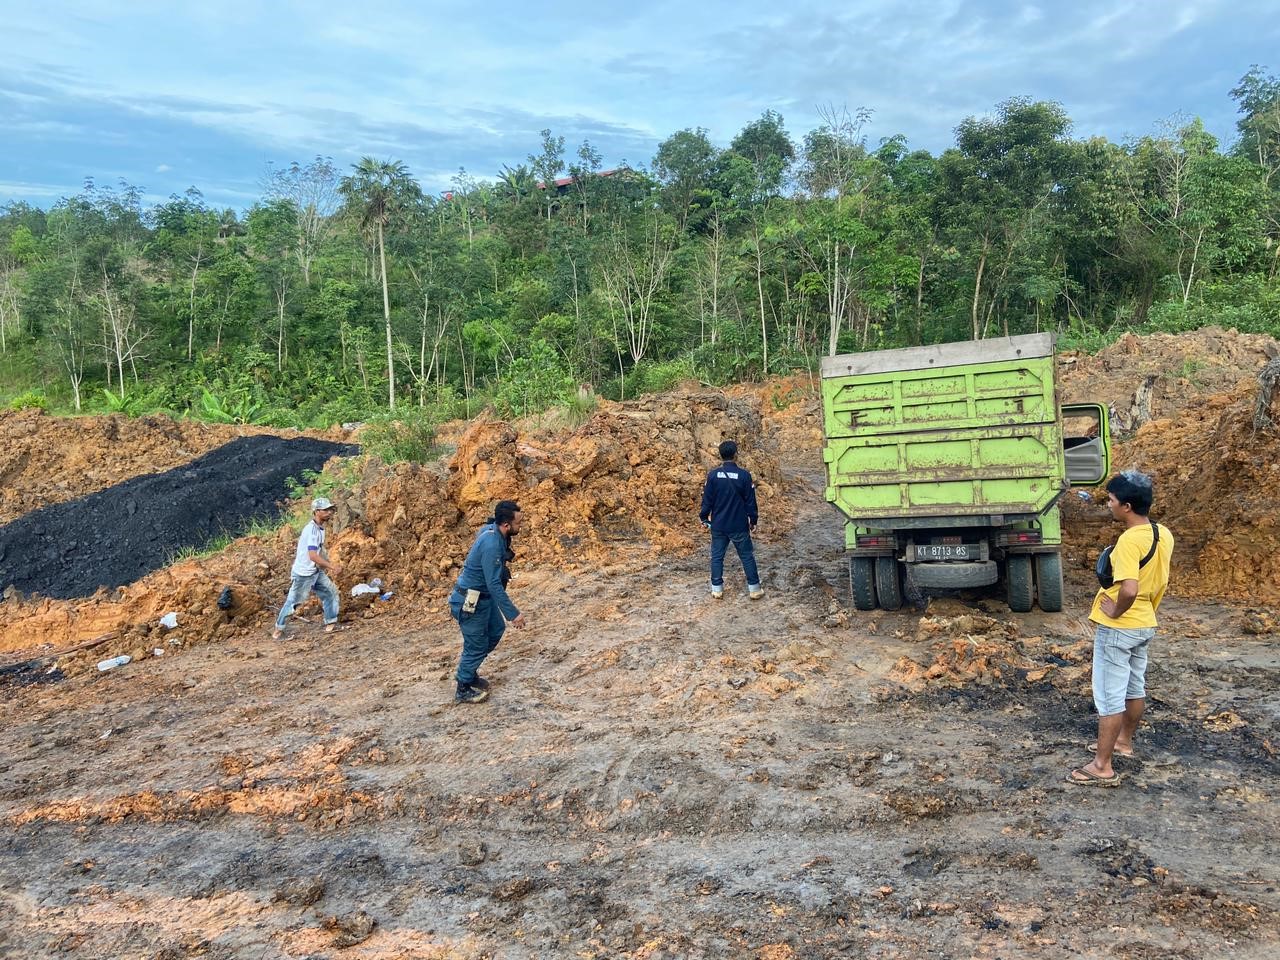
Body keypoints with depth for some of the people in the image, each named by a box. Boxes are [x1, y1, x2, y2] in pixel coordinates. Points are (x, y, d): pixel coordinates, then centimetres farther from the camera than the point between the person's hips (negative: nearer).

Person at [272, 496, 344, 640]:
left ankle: (331, 623, 17)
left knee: (331, 593, 7)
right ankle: (279, 628, 20)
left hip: (316, 572, 9)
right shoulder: (311, 529, -25)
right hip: (303, 573, -9)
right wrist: (332, 567, -31)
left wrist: (332, 564, 8)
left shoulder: (320, 528, 4)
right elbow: (313, 556, -32)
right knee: (292, 601, 4)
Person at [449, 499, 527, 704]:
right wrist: (513, 614, -27)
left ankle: (470, 671, 38)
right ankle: (464, 690, 25)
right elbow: (494, 585, -30)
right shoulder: (491, 545, -33)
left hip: (484, 595, 10)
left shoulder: (493, 529, -6)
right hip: (470, 601, -9)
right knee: (476, 644, 5)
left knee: (496, 629, 21)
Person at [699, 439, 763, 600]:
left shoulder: (713, 474, -8)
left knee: (717, 556, 12)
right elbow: (750, 501, -5)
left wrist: (704, 517, 11)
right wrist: (753, 520, 8)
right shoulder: (744, 475, -11)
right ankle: (754, 588, 14)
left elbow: (707, 499, -2)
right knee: (747, 556, 9)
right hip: (739, 526, -1)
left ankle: (717, 589, 16)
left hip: (718, 525, 2)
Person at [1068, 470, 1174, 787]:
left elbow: (1129, 590, -37)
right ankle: (1124, 741, 40)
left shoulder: (1129, 540, -27)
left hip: (1118, 628, -9)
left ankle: (1102, 767, 4)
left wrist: (1115, 612, -20)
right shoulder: (1163, 534, 2)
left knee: (1109, 695, -2)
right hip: (1145, 624, 9)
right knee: (1135, 686, 23)